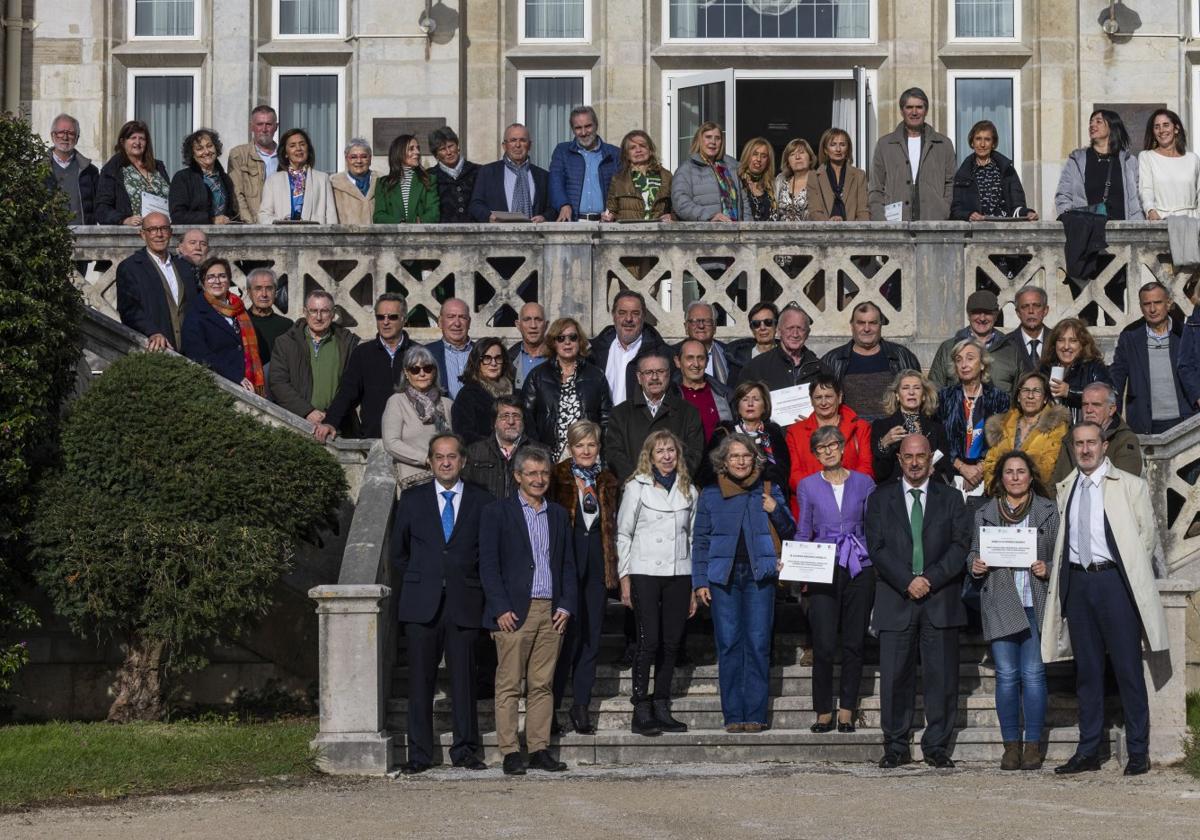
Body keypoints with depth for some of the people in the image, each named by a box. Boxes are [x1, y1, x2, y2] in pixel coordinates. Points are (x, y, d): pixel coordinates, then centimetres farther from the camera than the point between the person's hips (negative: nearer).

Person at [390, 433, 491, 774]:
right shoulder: (412, 500, 9)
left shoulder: (481, 502, 7)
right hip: (421, 605, 0)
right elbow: (398, 552, 14)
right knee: (420, 680, 0)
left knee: (464, 678, 1)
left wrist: (484, 596, 4)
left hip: (465, 604, 0)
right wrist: (406, 595, 11)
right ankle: (419, 754, 6)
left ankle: (465, 750, 10)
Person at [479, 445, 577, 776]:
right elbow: (488, 565, -3)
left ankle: (539, 749, 10)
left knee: (542, 685, 5)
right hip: (514, 612, -4)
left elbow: (568, 565, 17)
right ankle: (510, 752, 0)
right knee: (509, 684, -3)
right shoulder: (497, 512, 2)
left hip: (551, 612, 4)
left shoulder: (558, 515, 16)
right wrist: (501, 608, -11)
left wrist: (566, 606, 4)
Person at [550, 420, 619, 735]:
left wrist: (614, 570, 8)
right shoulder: (557, 478, 0)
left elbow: (613, 528, 16)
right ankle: (551, 706, 1)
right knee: (568, 633, -7)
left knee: (592, 635, 5)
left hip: (597, 564, 4)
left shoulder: (607, 482, 14)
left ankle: (582, 706, 11)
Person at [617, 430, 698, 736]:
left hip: (679, 574, 4)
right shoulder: (637, 487, 2)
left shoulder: (688, 490, 13)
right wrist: (625, 579, -4)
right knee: (649, 640, -10)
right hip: (645, 573, -4)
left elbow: (693, 537, 15)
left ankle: (661, 708, 10)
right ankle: (641, 711, -5)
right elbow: (623, 534, 2)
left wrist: (695, 586, 11)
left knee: (672, 642, 3)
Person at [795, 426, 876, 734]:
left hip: (860, 570, 1)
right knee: (824, 645, -7)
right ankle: (824, 712, 3)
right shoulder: (807, 486, 7)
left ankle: (847, 711, 11)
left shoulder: (864, 483, 8)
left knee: (854, 644, 3)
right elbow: (802, 534, 7)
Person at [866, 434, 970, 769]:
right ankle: (895, 747, 6)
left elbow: (961, 545, 2)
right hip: (895, 600, 0)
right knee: (895, 676, -2)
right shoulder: (880, 499, 11)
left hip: (941, 599, 0)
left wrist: (931, 579, -10)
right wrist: (907, 581, -11)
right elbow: (877, 548, 1)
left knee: (941, 676, -1)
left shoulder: (951, 498, 12)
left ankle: (937, 747, 6)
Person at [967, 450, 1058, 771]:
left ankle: (1033, 745, 1)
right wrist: (975, 565, -5)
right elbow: (973, 552, 16)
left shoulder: (1049, 511, 9)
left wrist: (1048, 569, -9)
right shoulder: (984, 513, 13)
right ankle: (1011, 745, 5)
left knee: (1033, 674, -6)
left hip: (1036, 604, -1)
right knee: (1006, 675, -1)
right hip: (999, 603, 1)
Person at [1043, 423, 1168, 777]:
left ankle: (1138, 752, 3)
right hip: (1077, 581, 4)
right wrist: (1061, 579, 8)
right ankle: (1088, 752, 14)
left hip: (1114, 579, -4)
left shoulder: (1130, 485, 1)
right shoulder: (1065, 489, 14)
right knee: (1086, 669, 8)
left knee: (1128, 668, -3)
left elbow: (1148, 532, 3)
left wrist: (1131, 572, -1)